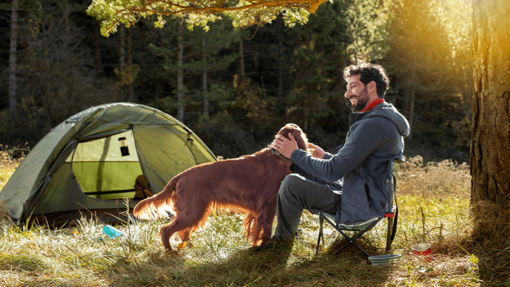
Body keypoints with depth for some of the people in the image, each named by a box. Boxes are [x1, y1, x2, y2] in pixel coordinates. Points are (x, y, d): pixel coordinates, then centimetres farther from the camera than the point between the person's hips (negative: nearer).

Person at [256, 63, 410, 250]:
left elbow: (333, 172, -24)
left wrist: (295, 154, -12)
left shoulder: (373, 125, -24)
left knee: (292, 184, -17)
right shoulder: (386, 119, 11)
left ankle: (283, 237, 9)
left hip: (360, 206, -11)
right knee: (297, 167, 19)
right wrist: (326, 157, 17)